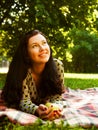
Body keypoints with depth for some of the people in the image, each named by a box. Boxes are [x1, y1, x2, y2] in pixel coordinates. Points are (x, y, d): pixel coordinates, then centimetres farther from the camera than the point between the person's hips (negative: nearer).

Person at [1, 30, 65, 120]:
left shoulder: (58, 65, -28)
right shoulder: (23, 70, -35)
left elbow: (56, 95, -23)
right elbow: (24, 101, -36)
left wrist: (54, 107, -48)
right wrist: (37, 111, -60)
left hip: (46, 105, 1)